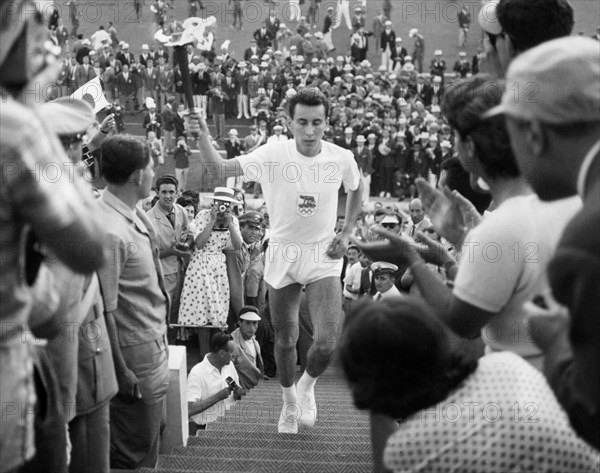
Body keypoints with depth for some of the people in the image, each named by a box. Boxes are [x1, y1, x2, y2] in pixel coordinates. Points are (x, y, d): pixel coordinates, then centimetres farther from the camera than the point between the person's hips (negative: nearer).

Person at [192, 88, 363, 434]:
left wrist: (347, 233, 4)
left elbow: (357, 190, 13)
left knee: (327, 343, -14)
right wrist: (203, 132, -30)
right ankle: (289, 401, 38)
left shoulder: (342, 159, -8)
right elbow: (218, 167, -14)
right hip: (282, 257, 0)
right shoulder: (272, 155, -13)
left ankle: (307, 386, 20)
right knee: (286, 340, 11)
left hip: (324, 258, 0)